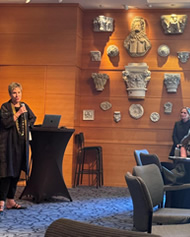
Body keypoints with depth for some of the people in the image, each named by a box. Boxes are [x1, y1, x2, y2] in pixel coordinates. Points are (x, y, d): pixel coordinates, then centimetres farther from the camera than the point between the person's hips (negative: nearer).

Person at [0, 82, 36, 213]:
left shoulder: (24, 106, 12)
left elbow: (33, 118, 25)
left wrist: (27, 125, 8)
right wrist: (18, 113, -19)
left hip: (21, 143, 6)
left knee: (16, 172, 7)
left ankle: (11, 200, 14)